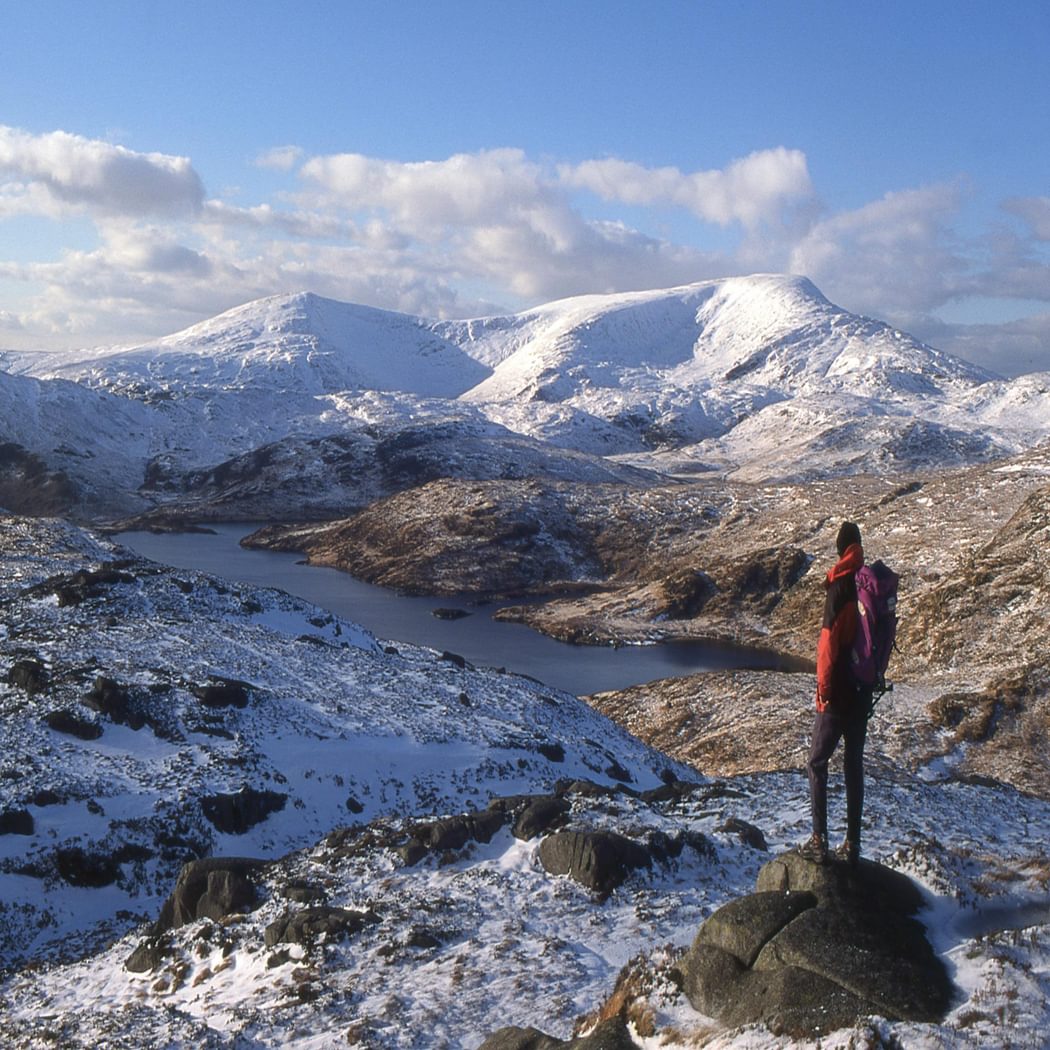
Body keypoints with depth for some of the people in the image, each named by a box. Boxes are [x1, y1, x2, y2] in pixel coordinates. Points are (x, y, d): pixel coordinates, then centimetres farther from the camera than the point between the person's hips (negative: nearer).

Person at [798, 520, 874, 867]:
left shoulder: (840, 586, -17)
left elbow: (829, 644, -19)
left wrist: (824, 689, -9)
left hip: (837, 695, -6)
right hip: (863, 693, 6)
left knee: (817, 764, 6)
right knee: (854, 766, 12)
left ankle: (820, 841, 2)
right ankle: (852, 844, 15)